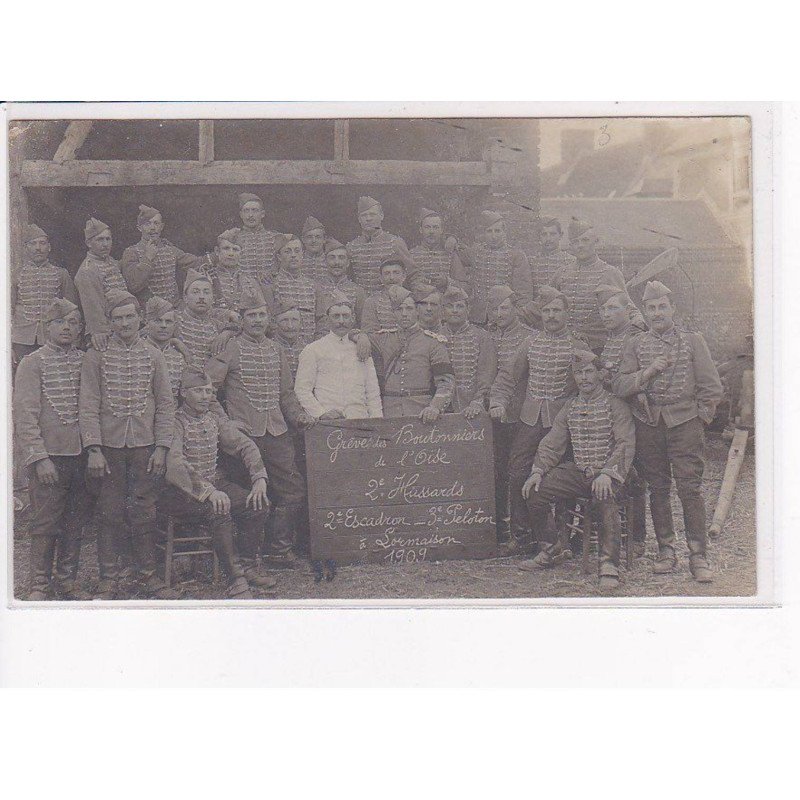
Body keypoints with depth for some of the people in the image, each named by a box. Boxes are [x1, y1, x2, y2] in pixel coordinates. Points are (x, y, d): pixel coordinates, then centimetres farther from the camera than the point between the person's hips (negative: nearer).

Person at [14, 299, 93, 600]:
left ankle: (67, 581, 21)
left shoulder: (86, 362, 10)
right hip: (49, 457, -4)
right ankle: (39, 585, 9)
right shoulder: (32, 363, -3)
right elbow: (25, 416, -8)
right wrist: (39, 458, -16)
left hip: (82, 455, 4)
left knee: (75, 522, 10)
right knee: (46, 523, -1)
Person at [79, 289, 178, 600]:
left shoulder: (153, 356, 7)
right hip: (109, 446, -1)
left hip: (145, 446, 1)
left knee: (144, 512, 5)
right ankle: (109, 579, 11)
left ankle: (148, 575, 15)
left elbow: (165, 405, 6)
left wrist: (161, 448, -2)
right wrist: (94, 450, -10)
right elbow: (88, 406, -2)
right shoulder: (96, 356, 2)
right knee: (110, 513, 3)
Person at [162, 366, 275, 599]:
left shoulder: (215, 420, 13)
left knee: (259, 504, -15)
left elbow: (245, 445, 11)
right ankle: (235, 581, -28)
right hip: (181, 491, -7)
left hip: (216, 485, 7)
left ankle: (247, 566, 1)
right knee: (219, 510, -34)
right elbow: (174, 464, -23)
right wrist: (208, 491, -33)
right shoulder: (175, 422, -9)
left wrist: (259, 479, -7)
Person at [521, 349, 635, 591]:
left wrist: (607, 473, -25)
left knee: (604, 498, -37)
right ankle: (553, 548, 7)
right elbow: (552, 443, 12)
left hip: (607, 472, -5)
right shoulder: (570, 408, 14)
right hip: (577, 471, 5)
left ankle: (609, 566, -30)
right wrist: (538, 471, -4)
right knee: (534, 491, -12)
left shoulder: (615, 405, -2)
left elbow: (625, 444, -12)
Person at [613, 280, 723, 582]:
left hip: (684, 420, -2)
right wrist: (649, 371, -12)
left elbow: (712, 388, 6)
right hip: (648, 422, 2)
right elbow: (620, 387, -2)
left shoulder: (692, 341, 5)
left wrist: (699, 418, 3)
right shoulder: (635, 345, 9)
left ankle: (698, 556, -5)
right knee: (658, 488, 6)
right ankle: (666, 550, 15)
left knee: (690, 487, -8)